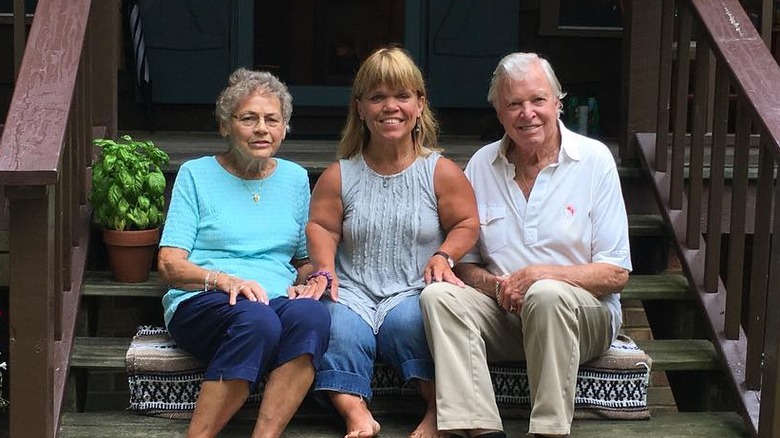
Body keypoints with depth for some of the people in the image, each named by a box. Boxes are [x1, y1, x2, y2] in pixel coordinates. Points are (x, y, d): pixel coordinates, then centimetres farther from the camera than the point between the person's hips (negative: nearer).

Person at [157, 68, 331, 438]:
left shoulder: (295, 178, 21)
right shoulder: (196, 175, 10)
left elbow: (307, 259, 26)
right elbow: (170, 265, 3)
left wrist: (304, 283, 2)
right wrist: (223, 280, -16)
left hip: (279, 300, 3)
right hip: (201, 303, -3)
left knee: (312, 315, -34)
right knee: (257, 320, -39)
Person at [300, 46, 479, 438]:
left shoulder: (441, 172, 6)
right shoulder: (339, 176, 9)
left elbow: (467, 224, 9)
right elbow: (321, 226, 13)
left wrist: (443, 257, -9)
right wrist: (326, 269, -5)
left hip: (413, 292, -1)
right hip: (354, 291, 1)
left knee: (406, 320, -36)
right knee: (339, 328, -32)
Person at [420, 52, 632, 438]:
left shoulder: (594, 160, -2)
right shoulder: (481, 166, 7)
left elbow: (615, 273, -6)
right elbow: (463, 263, 10)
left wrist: (540, 274, -18)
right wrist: (494, 285, -13)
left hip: (582, 315, -3)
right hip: (502, 314, 3)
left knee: (547, 295, -35)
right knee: (438, 295, -24)